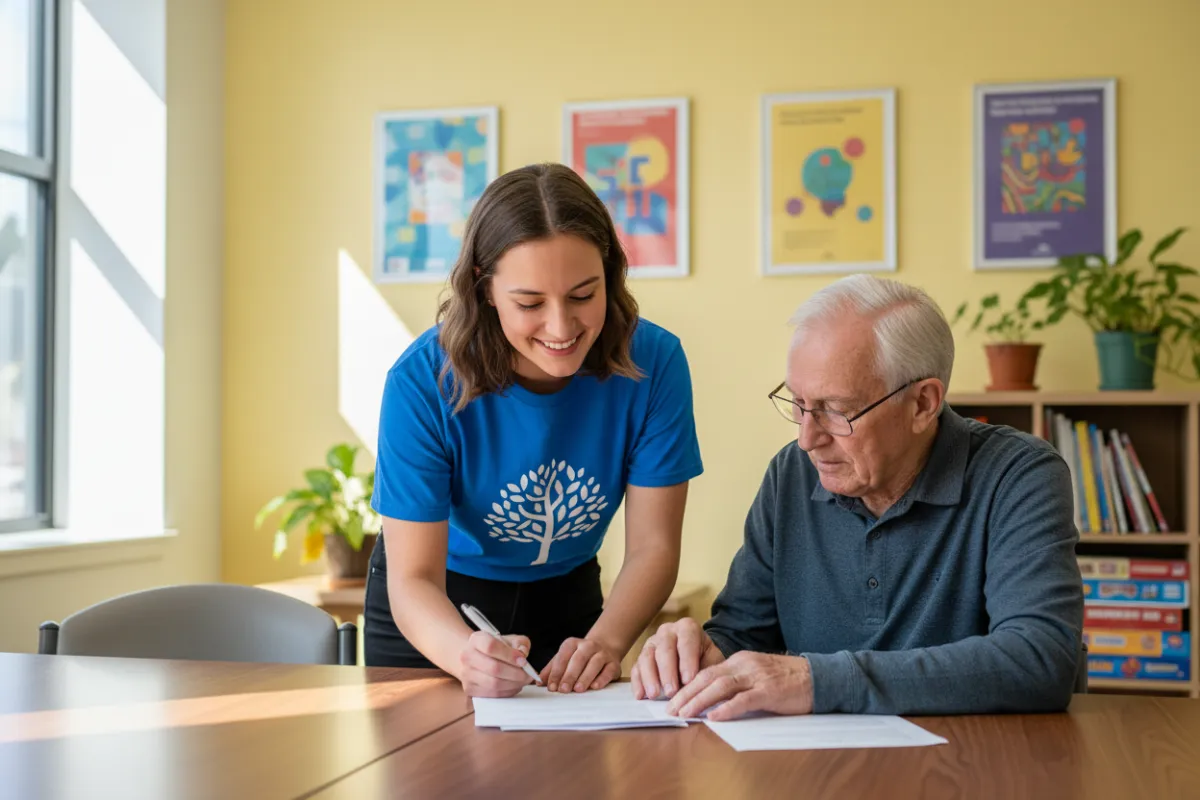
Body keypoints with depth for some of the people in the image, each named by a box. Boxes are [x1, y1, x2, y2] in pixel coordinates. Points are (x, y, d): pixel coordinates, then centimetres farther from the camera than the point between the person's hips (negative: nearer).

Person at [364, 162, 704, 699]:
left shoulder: (653, 362, -20)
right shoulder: (422, 382, -25)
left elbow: (652, 546, -16)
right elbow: (413, 579, -24)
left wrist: (604, 642, -34)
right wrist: (467, 655, -45)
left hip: (567, 601, 1)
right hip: (435, 612, -1)